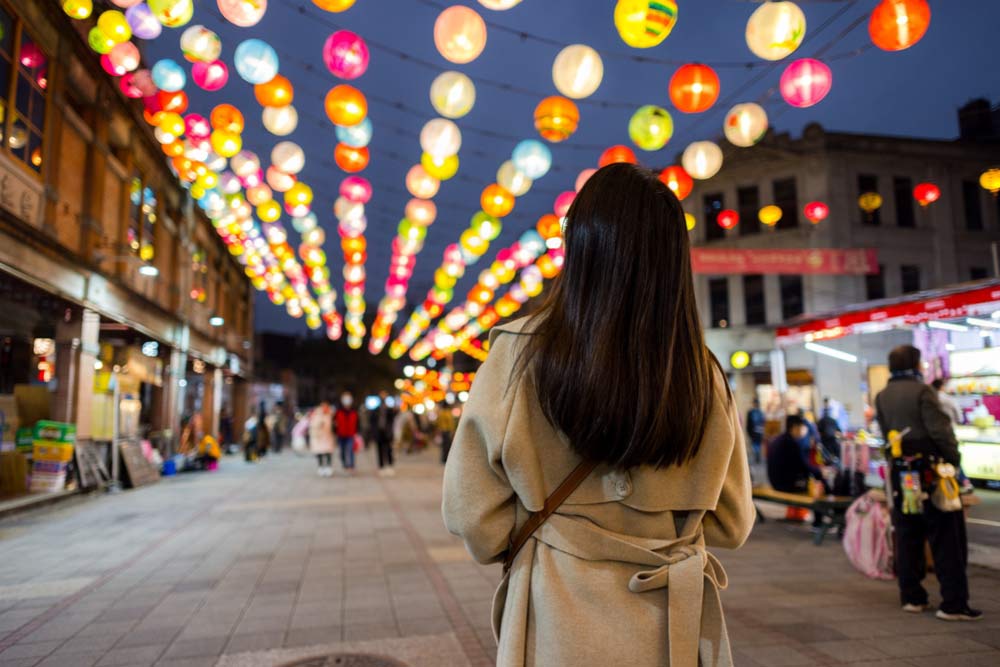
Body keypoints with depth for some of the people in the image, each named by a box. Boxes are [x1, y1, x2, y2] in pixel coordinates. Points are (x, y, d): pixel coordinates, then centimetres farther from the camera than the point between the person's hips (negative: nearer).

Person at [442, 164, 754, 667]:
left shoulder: (520, 354, -20)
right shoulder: (702, 372, -12)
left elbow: (475, 518, -13)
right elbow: (731, 523, 0)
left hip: (558, 619, -2)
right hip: (672, 625, 2)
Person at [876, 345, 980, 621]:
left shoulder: (882, 397, 8)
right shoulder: (922, 391, -11)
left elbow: (886, 432, 9)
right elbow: (940, 430, -14)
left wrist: (898, 457, 14)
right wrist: (954, 459, -4)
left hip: (900, 472, 6)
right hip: (930, 469, -6)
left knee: (907, 537, 12)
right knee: (946, 539, 1)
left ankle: (912, 597, 19)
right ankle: (953, 604, 4)